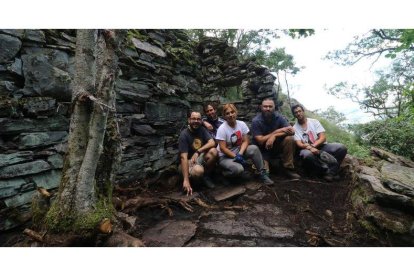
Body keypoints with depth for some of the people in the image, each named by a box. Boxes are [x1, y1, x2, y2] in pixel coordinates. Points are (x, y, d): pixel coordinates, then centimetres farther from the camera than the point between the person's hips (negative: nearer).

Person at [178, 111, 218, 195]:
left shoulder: (202, 130, -3)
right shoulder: (184, 135, -18)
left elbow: (212, 143, -16)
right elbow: (183, 157, -26)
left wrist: (198, 152, -29)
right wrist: (186, 180, -32)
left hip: (201, 157, 5)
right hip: (189, 161, -5)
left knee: (213, 151, -25)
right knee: (198, 171, -38)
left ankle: (205, 176, -5)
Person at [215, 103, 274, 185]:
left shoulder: (241, 124, -6)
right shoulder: (222, 129, -18)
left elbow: (245, 141, -7)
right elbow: (222, 148, -19)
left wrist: (240, 154, -23)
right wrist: (236, 157, -23)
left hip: (238, 150, 5)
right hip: (225, 156, -4)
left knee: (254, 148, -23)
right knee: (238, 169, -31)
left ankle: (262, 173, -8)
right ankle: (225, 173, 2)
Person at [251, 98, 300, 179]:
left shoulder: (278, 117, -8)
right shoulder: (256, 121, -17)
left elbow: (292, 131, -18)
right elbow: (260, 141, -20)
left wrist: (274, 136, -29)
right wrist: (277, 131, -21)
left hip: (276, 146, 4)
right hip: (263, 150, -4)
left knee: (289, 139, -24)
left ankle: (288, 168, -11)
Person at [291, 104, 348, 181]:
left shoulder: (314, 121, 5)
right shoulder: (295, 128, 1)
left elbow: (323, 137, -5)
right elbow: (299, 144, -11)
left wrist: (313, 145, -22)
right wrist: (309, 148, -32)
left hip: (320, 146, 3)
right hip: (307, 149, -2)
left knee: (341, 148, -20)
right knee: (307, 155, -38)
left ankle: (331, 172, -18)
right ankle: (326, 171, -14)